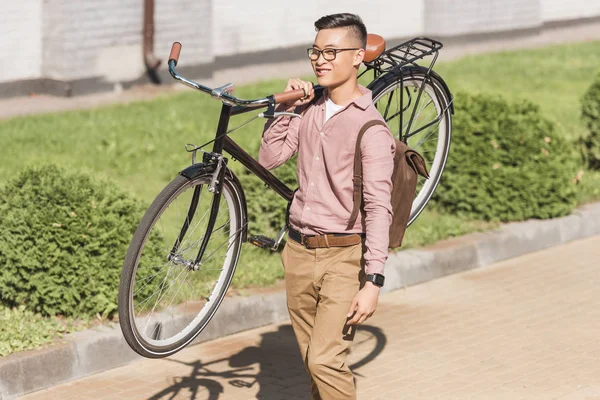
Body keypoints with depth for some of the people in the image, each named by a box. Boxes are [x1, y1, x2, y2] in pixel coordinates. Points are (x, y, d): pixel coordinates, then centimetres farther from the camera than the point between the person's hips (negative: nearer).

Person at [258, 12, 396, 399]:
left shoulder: (370, 127, -14)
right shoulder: (309, 110, 7)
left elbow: (378, 208, -17)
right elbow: (269, 158, 7)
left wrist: (373, 281, -22)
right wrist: (286, 106, -2)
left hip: (344, 256, -6)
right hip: (299, 251, 7)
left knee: (325, 360, -16)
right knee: (312, 360, 13)